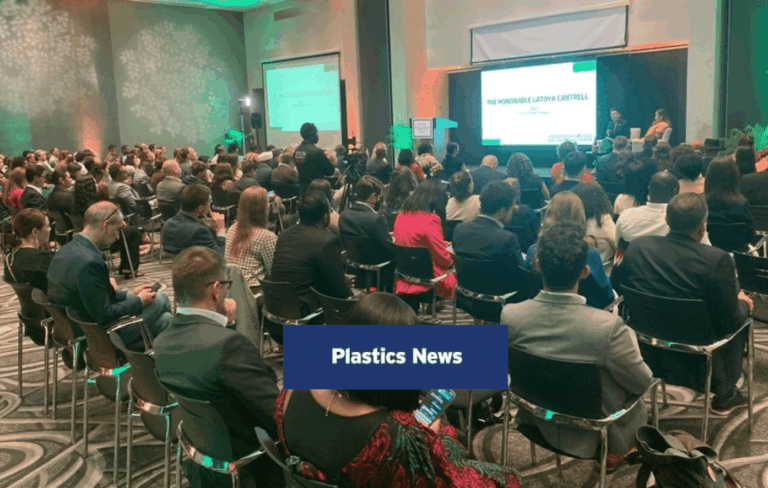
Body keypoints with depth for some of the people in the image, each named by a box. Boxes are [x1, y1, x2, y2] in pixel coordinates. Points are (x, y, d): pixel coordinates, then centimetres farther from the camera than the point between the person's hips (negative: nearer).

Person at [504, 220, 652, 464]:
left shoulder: (510, 315, -24)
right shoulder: (608, 326, -35)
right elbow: (642, 383, -17)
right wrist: (627, 336, 0)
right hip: (594, 434, -4)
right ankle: (615, 450, 43)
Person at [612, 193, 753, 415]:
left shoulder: (637, 247, -10)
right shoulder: (717, 260, -23)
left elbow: (615, 287, 7)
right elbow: (729, 322, -14)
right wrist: (743, 303, 9)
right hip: (693, 365, -5)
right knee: (741, 315, 21)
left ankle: (723, 390, 42)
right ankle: (725, 393, 34)